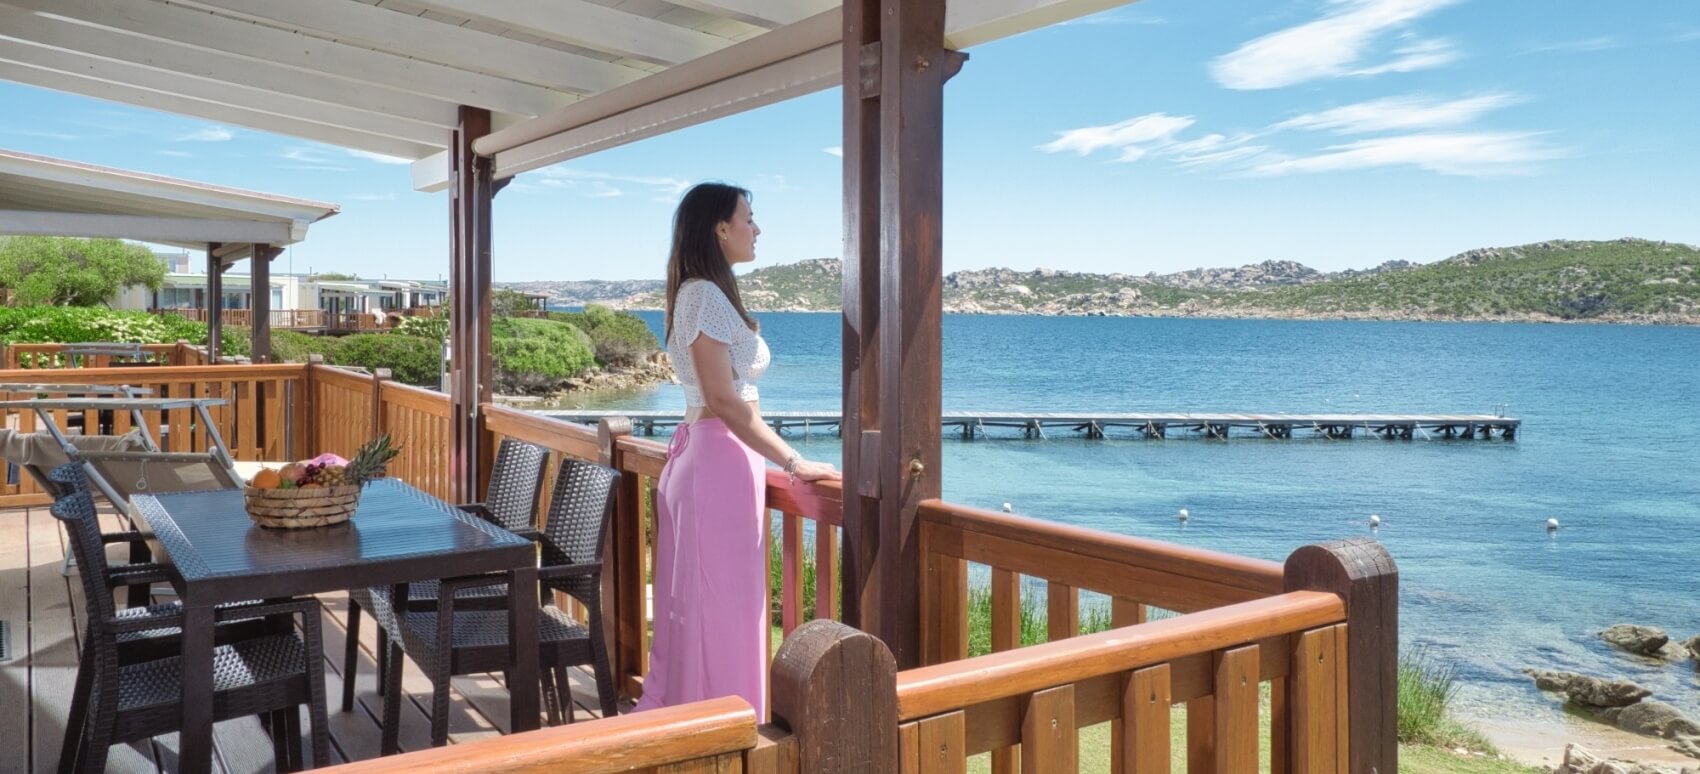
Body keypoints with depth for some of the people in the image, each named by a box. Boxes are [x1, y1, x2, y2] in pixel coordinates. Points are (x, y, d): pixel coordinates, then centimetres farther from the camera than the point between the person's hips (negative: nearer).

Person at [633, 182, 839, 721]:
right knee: (720, 610, -1)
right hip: (720, 460, -10)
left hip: (708, 456, 10)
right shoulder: (706, 294, -15)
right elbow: (724, 400, -20)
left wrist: (776, 458, 21)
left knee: (699, 608, 16)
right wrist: (794, 462, -17)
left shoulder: (704, 293, 16)